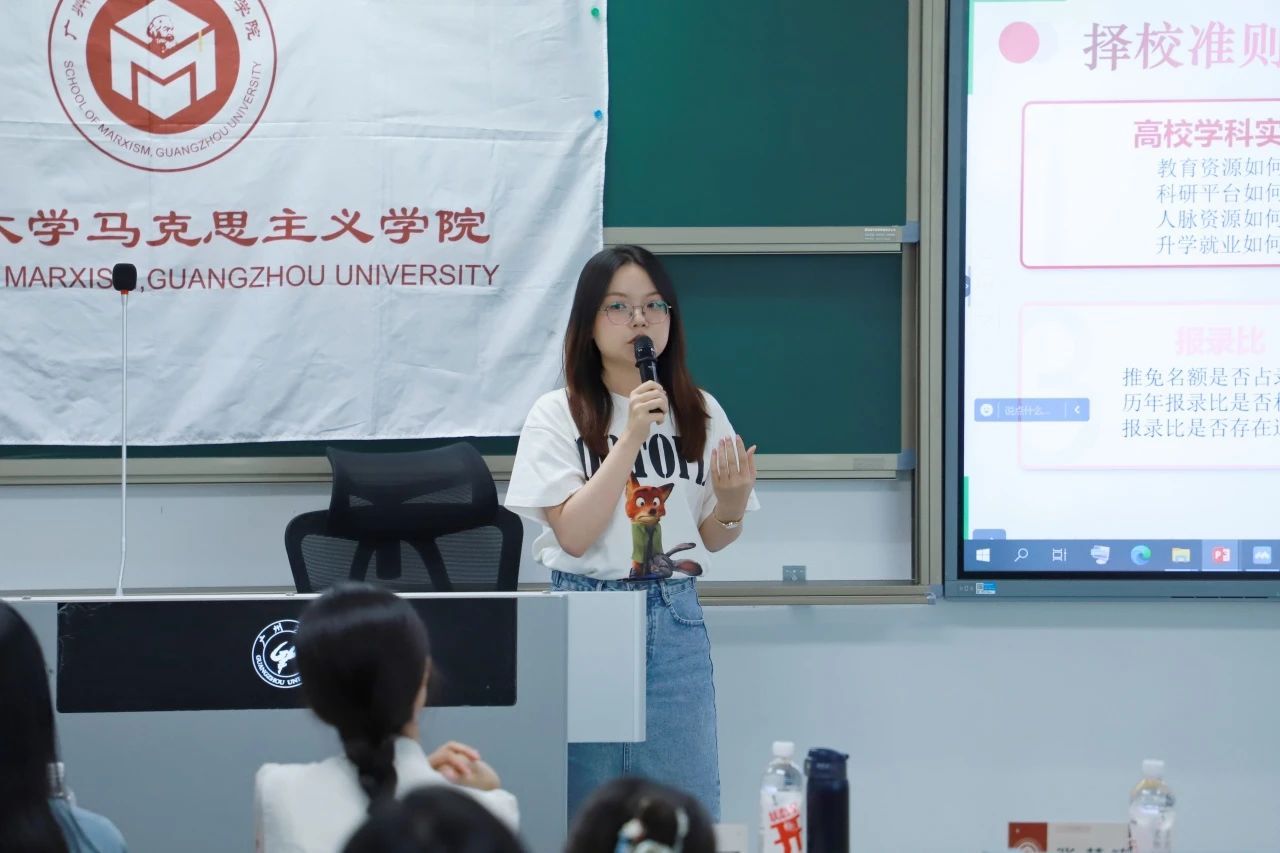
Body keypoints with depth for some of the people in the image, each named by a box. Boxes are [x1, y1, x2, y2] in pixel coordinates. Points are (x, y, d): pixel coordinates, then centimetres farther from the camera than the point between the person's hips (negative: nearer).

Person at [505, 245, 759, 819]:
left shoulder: (700, 414, 5)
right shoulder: (558, 415, -3)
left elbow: (710, 538, 11)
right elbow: (573, 535, -13)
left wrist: (731, 505, -11)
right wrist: (631, 437, -17)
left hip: (674, 621, 2)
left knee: (687, 806, 4)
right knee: (585, 805, 3)